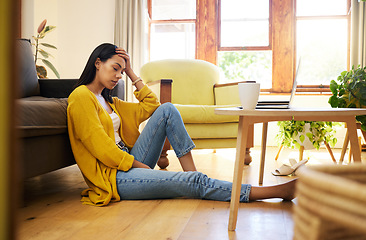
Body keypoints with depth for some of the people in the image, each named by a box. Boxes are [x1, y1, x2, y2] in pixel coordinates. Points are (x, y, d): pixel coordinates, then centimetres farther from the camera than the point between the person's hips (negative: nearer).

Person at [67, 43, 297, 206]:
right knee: (193, 183, -21)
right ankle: (277, 191, -19)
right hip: (113, 177, -9)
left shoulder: (109, 101, 20)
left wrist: (131, 73, 16)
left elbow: (151, 105, 19)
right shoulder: (81, 96, -8)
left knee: (167, 110, -3)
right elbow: (99, 146, -17)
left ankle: (191, 172, -10)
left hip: (129, 164, 9)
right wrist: (141, 166, -13)